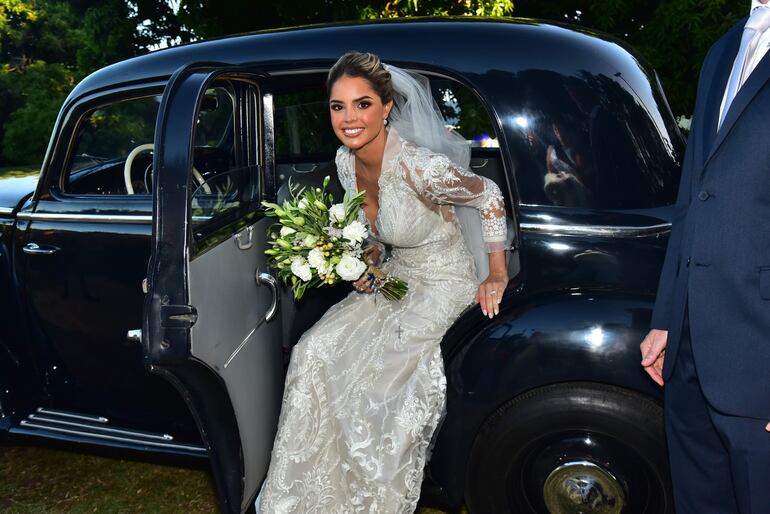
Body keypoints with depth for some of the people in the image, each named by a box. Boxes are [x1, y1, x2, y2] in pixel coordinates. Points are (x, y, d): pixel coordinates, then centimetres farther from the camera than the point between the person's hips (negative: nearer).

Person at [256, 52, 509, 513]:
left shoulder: (419, 167, -30)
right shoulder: (346, 161, -7)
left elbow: (490, 198, -16)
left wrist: (497, 278, -12)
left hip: (445, 285, -7)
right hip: (396, 278, 7)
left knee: (379, 375, -21)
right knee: (316, 350, -7)